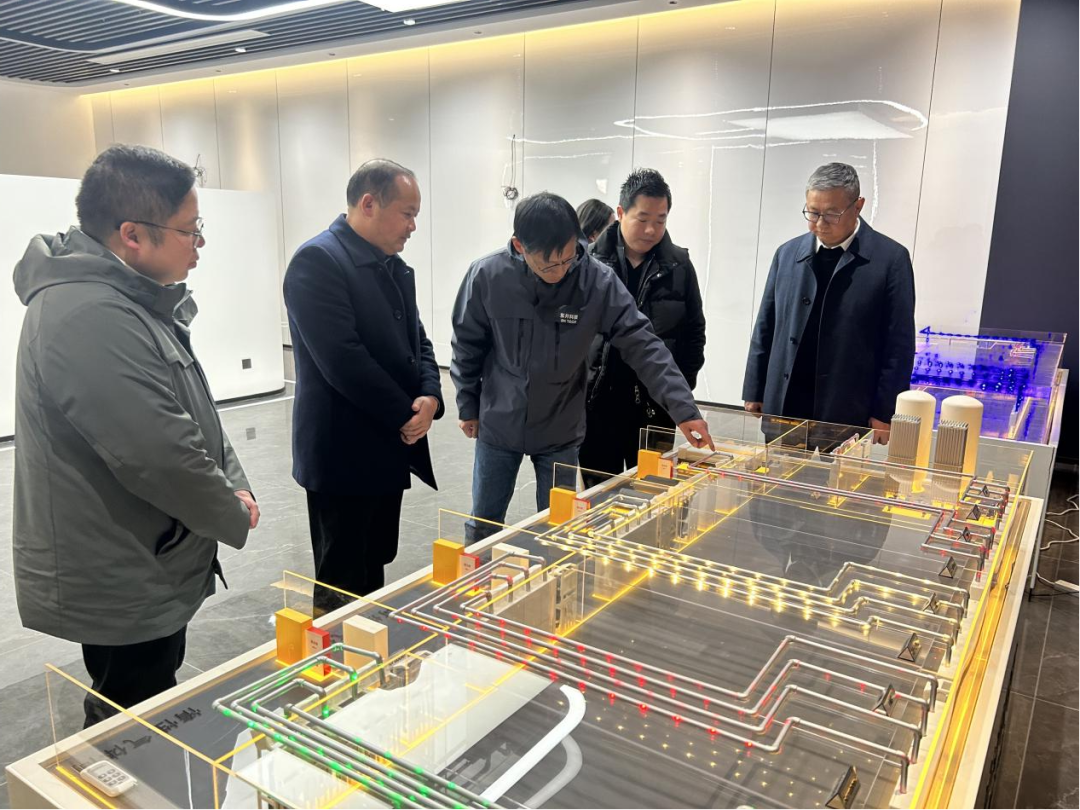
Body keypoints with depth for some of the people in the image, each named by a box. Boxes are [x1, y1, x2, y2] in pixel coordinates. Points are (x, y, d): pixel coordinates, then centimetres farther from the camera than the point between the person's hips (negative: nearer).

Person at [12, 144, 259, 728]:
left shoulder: (132, 299, 8)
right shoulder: (90, 317, -27)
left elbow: (194, 412, 15)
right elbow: (162, 457, -30)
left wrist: (232, 482, 2)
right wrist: (235, 516, -12)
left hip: (149, 575, 10)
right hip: (121, 590, -10)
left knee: (156, 721, 25)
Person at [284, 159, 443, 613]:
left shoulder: (396, 267, 12)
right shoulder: (317, 261, -16)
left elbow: (416, 340, 13)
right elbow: (343, 359, -23)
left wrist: (430, 397, -7)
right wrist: (405, 415, -15)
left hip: (390, 447, 8)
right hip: (343, 453, -8)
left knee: (375, 572, 19)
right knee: (342, 587, 5)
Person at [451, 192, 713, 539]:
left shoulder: (598, 281, -17)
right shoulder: (487, 276, -16)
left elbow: (642, 345, -15)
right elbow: (467, 345, -2)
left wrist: (683, 408, -22)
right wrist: (468, 406, 5)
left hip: (560, 433, 0)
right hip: (497, 426, 1)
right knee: (483, 527, 16)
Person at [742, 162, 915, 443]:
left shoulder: (890, 259, -3)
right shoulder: (788, 253, 7)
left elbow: (899, 344, -4)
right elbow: (766, 329, 10)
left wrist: (885, 413, -7)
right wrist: (754, 394, 7)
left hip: (850, 417, -3)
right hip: (783, 408, 3)